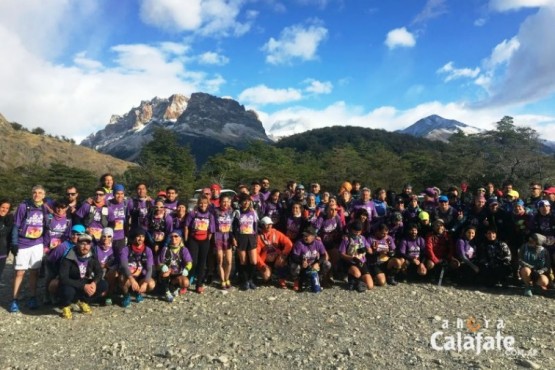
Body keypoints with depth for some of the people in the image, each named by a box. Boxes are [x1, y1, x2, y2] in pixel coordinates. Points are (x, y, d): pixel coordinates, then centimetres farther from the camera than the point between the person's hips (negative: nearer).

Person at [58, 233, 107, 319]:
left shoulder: (92, 257, -10)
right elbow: (63, 279, -29)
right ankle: (66, 306, -1)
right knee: (68, 291, -38)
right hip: (70, 285, -4)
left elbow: (99, 272, -3)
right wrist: (83, 286, -35)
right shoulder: (68, 258, -24)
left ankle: (83, 302, 7)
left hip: (85, 283, 4)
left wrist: (94, 282, -25)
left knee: (104, 285, -18)